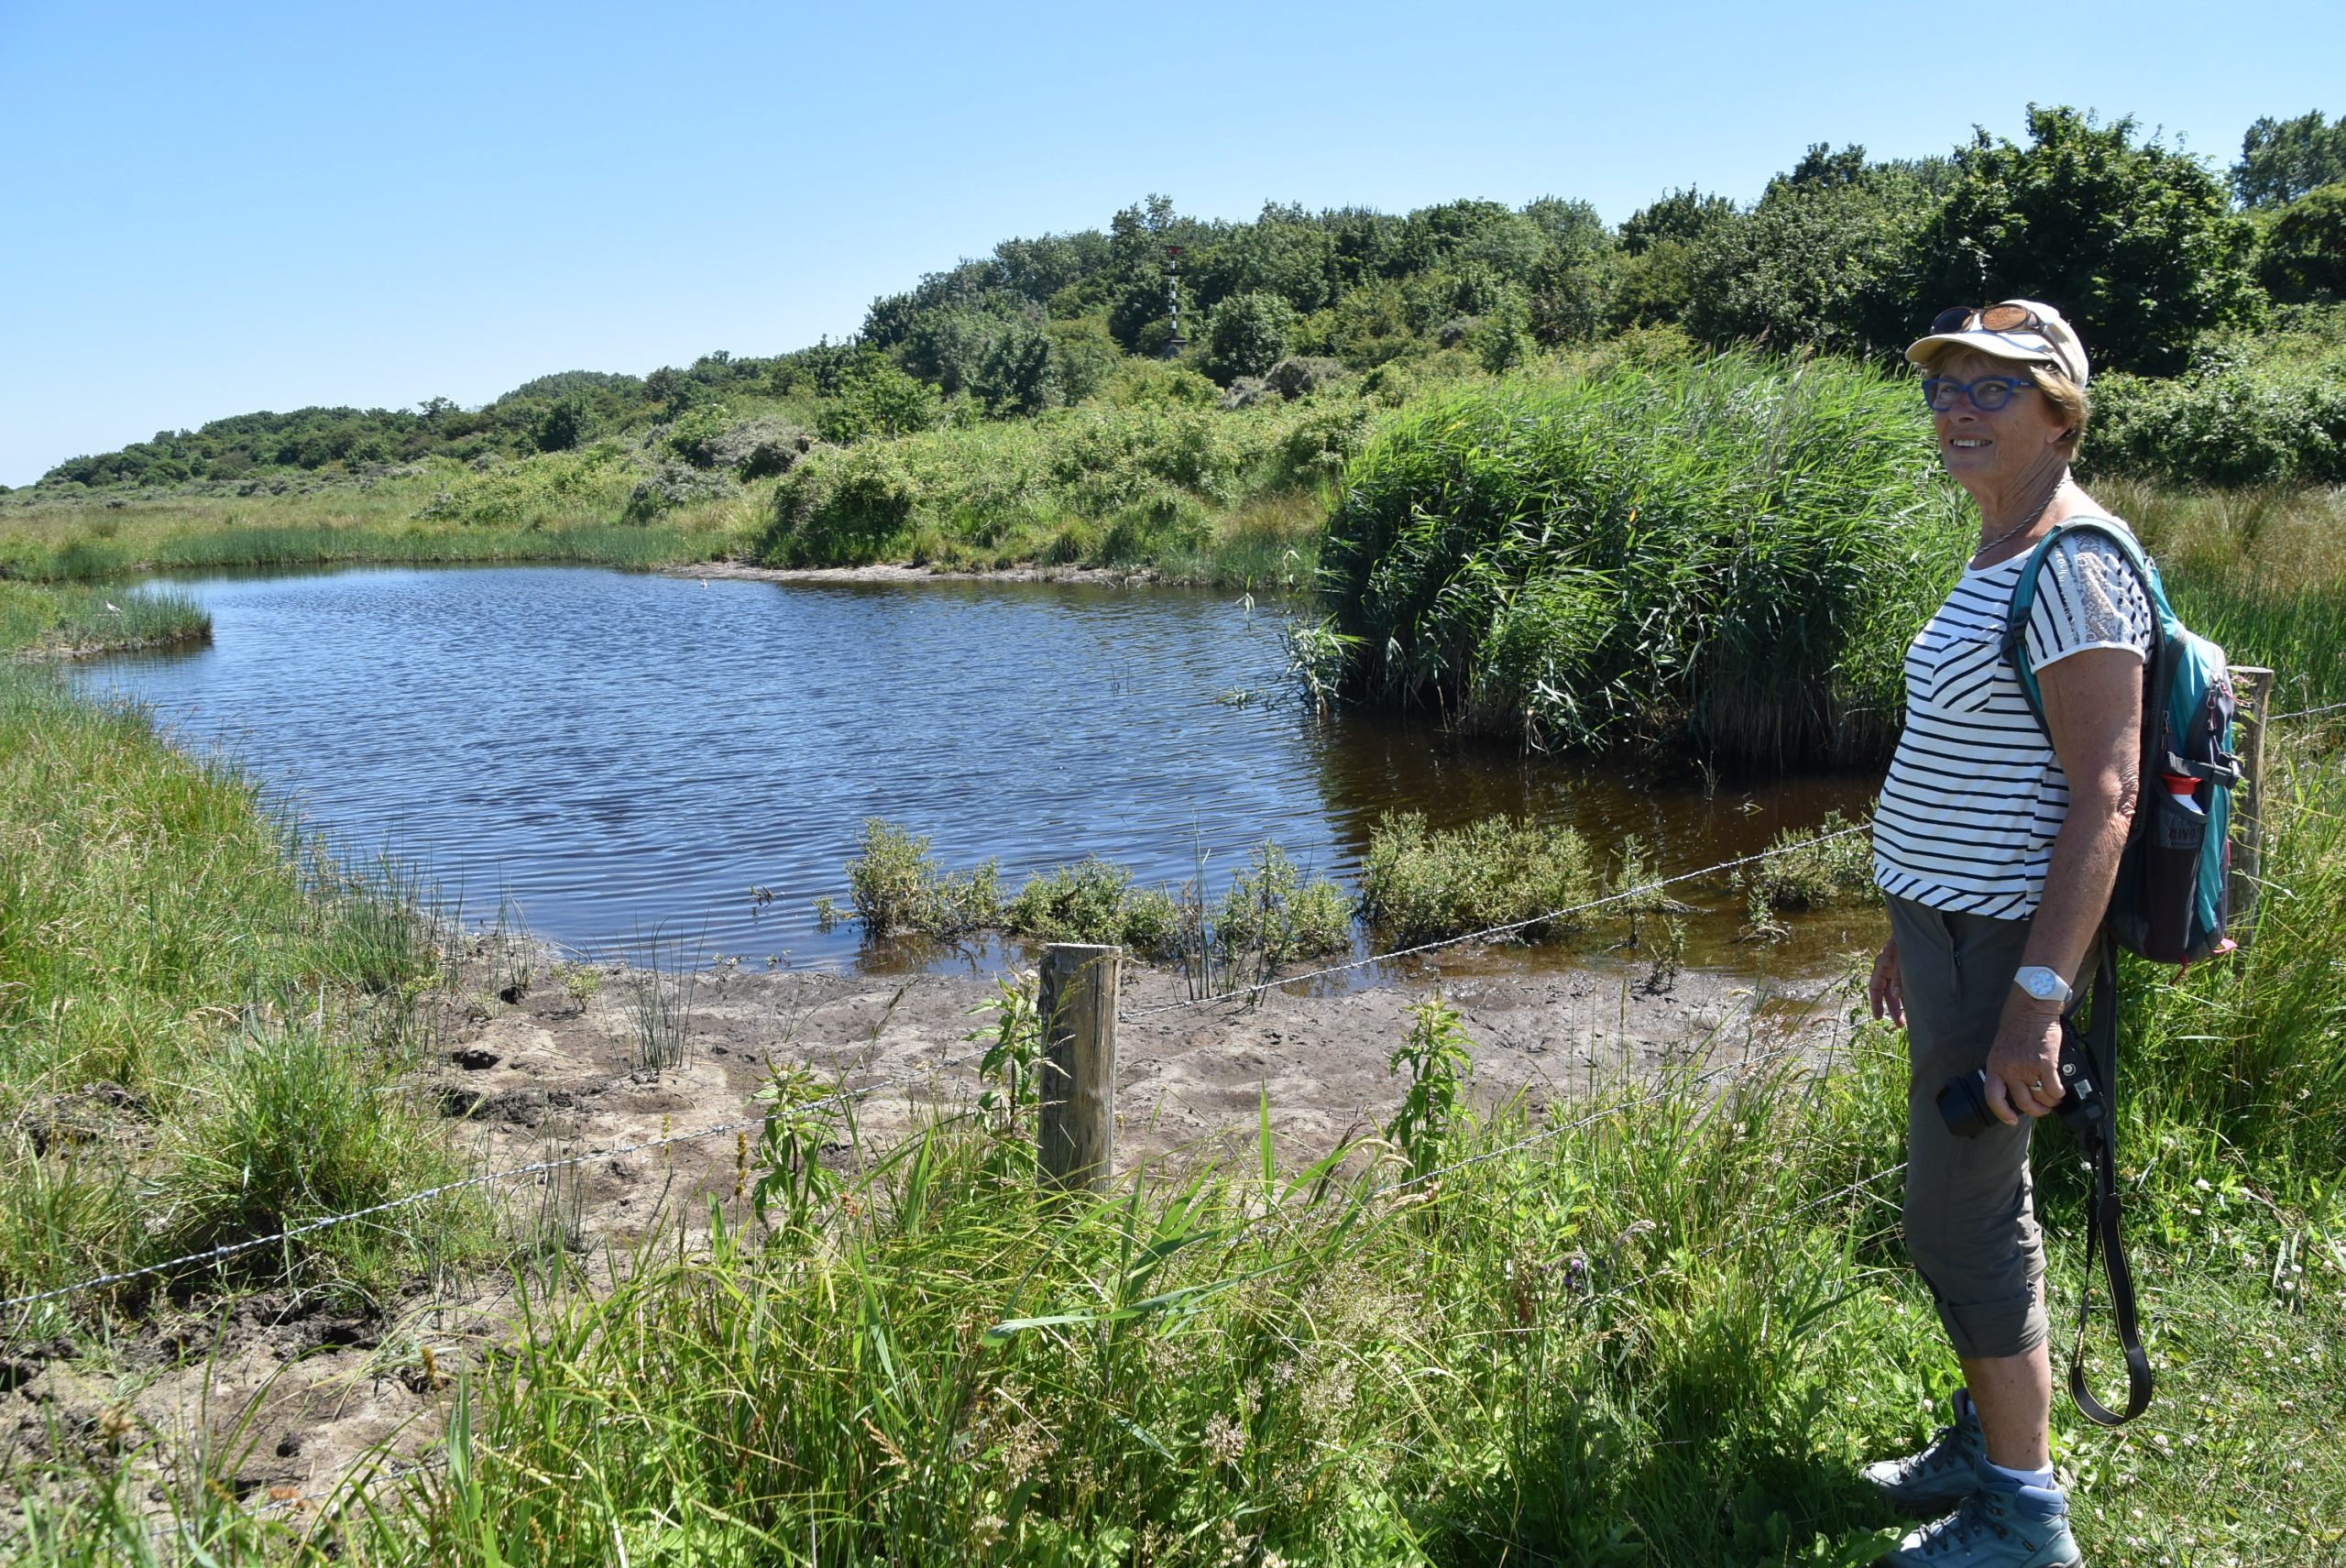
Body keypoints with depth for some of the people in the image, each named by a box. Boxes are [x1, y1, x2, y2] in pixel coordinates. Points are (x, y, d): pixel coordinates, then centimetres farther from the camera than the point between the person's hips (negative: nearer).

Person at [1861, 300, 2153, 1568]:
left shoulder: (2073, 569, -18)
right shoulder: (1998, 562, 13)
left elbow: (2102, 795, -23)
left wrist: (2036, 1000, -27)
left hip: (2003, 947, -10)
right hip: (1953, 929, 10)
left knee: (1958, 1222, -2)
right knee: (1972, 1201, 19)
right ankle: (1986, 1445, 35)